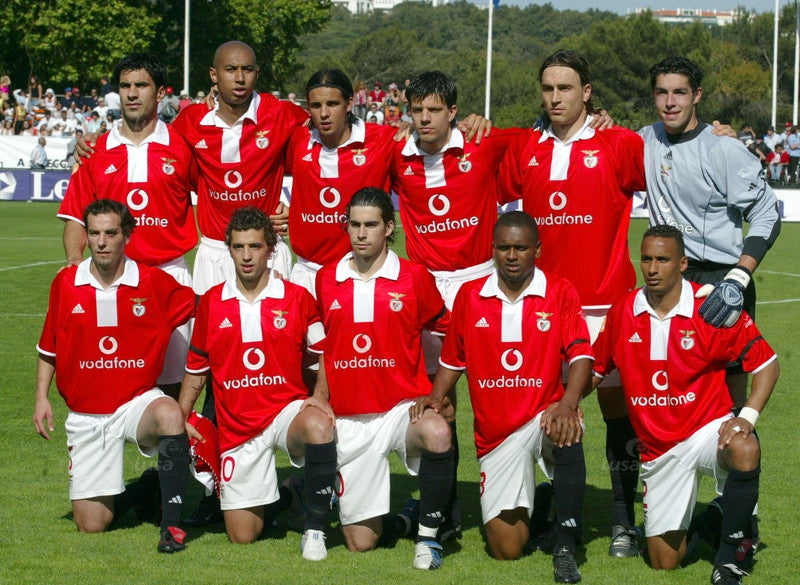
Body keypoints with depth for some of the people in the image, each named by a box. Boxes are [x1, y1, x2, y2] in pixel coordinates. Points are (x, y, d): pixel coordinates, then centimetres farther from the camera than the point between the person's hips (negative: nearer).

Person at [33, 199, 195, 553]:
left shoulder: (154, 283, -6)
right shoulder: (65, 284, -1)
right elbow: (48, 348, 12)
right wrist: (41, 397, 2)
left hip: (139, 401, -2)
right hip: (86, 414, 2)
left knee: (169, 415, -40)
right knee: (90, 524, -2)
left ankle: (171, 524, -31)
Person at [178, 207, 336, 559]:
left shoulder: (296, 299, -1)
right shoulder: (211, 303, 5)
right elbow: (196, 368, 14)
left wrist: (319, 398, -13)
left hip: (287, 409, -2)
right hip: (237, 428, 2)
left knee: (318, 426, -41)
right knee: (242, 535, -2)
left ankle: (315, 529, -21)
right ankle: (275, 499, 36)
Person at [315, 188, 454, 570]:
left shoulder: (414, 278, -3)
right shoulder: (327, 280, 6)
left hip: (402, 406, -2)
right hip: (348, 420, 2)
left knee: (437, 434, -39)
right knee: (360, 542, 0)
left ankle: (428, 535, -20)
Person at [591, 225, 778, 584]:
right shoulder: (622, 314, -2)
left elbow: (766, 363, -8)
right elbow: (596, 367, 13)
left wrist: (747, 417, -22)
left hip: (707, 429, -3)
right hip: (658, 450, 3)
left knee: (745, 452, -41)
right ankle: (693, 521, 41)